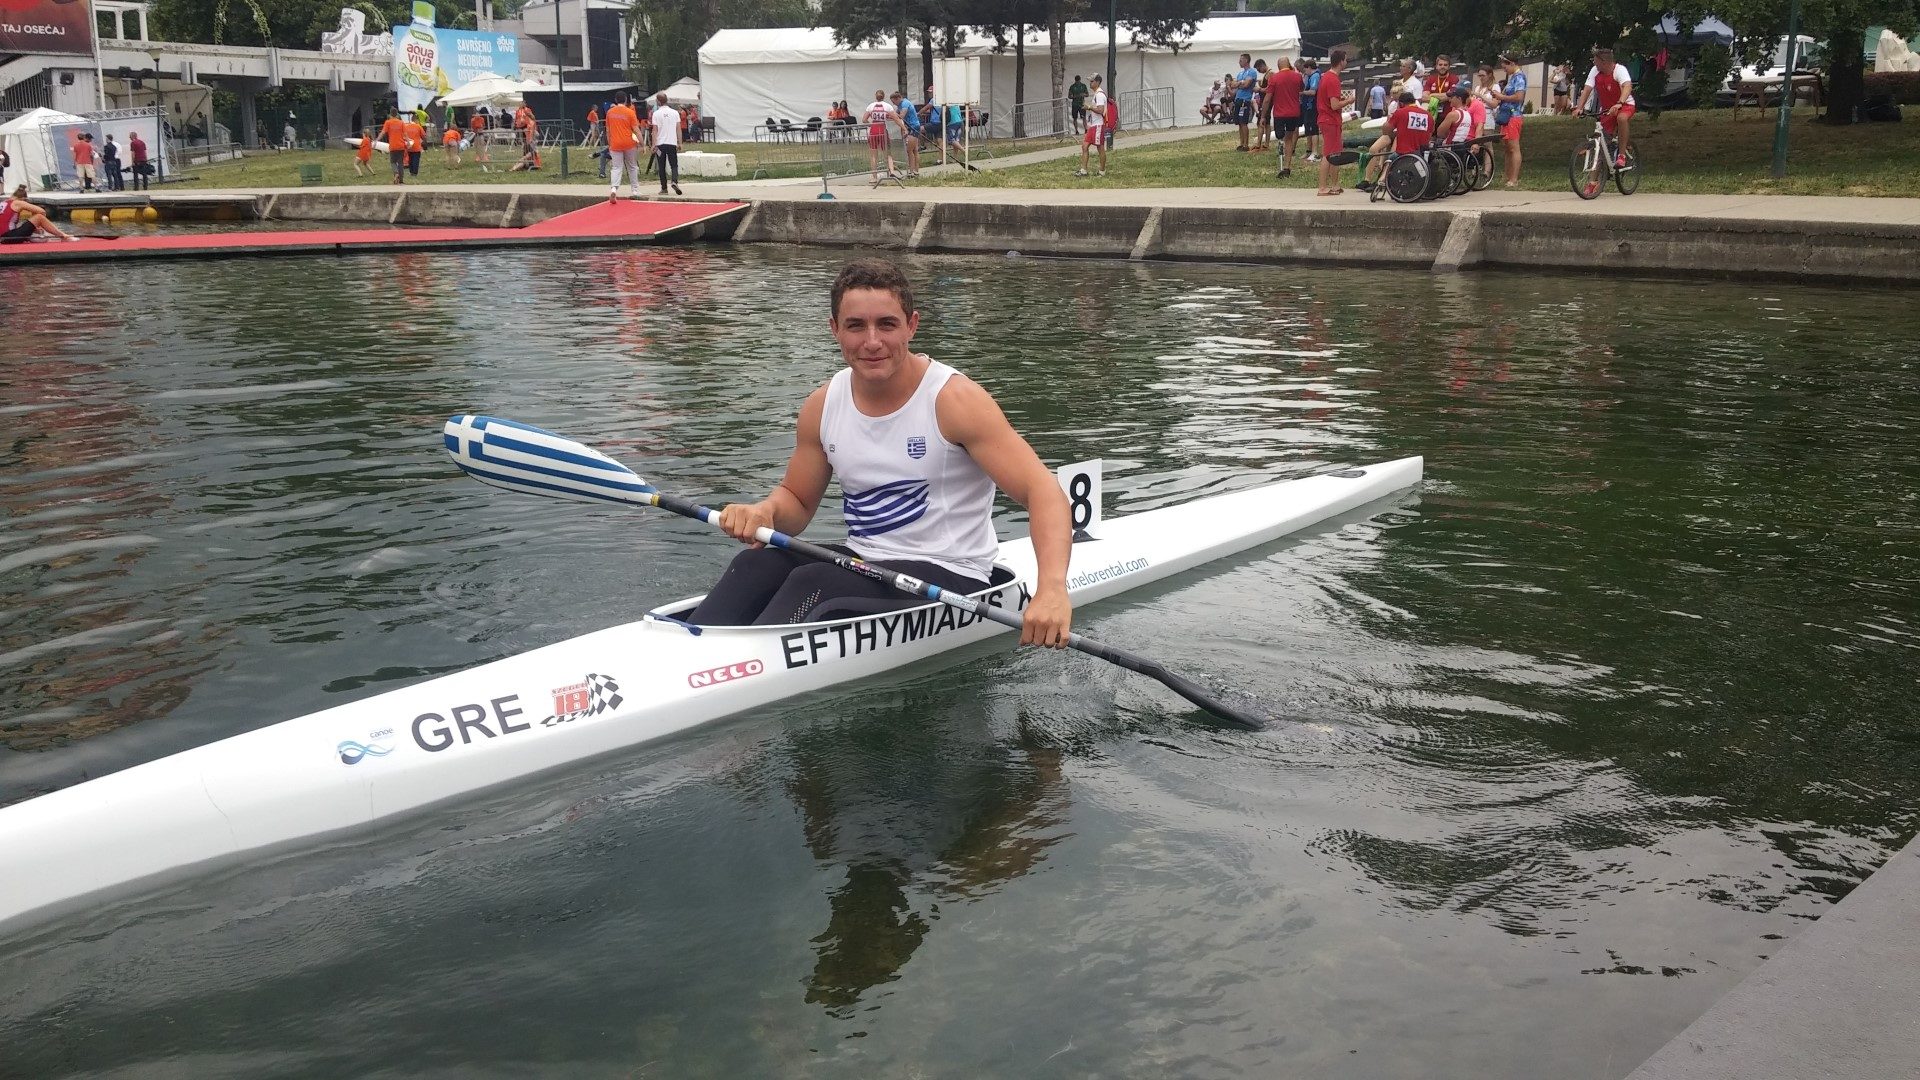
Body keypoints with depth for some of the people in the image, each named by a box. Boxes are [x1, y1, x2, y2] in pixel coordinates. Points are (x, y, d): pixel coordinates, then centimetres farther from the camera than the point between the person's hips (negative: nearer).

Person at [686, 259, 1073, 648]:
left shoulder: (954, 400, -14)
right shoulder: (822, 407, 2)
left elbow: (1044, 492, -20)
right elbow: (796, 501, 15)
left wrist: (1051, 590, -37)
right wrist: (765, 511, -11)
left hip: (947, 579, -6)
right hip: (861, 561, 6)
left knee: (812, 583, -28)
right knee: (757, 564, -19)